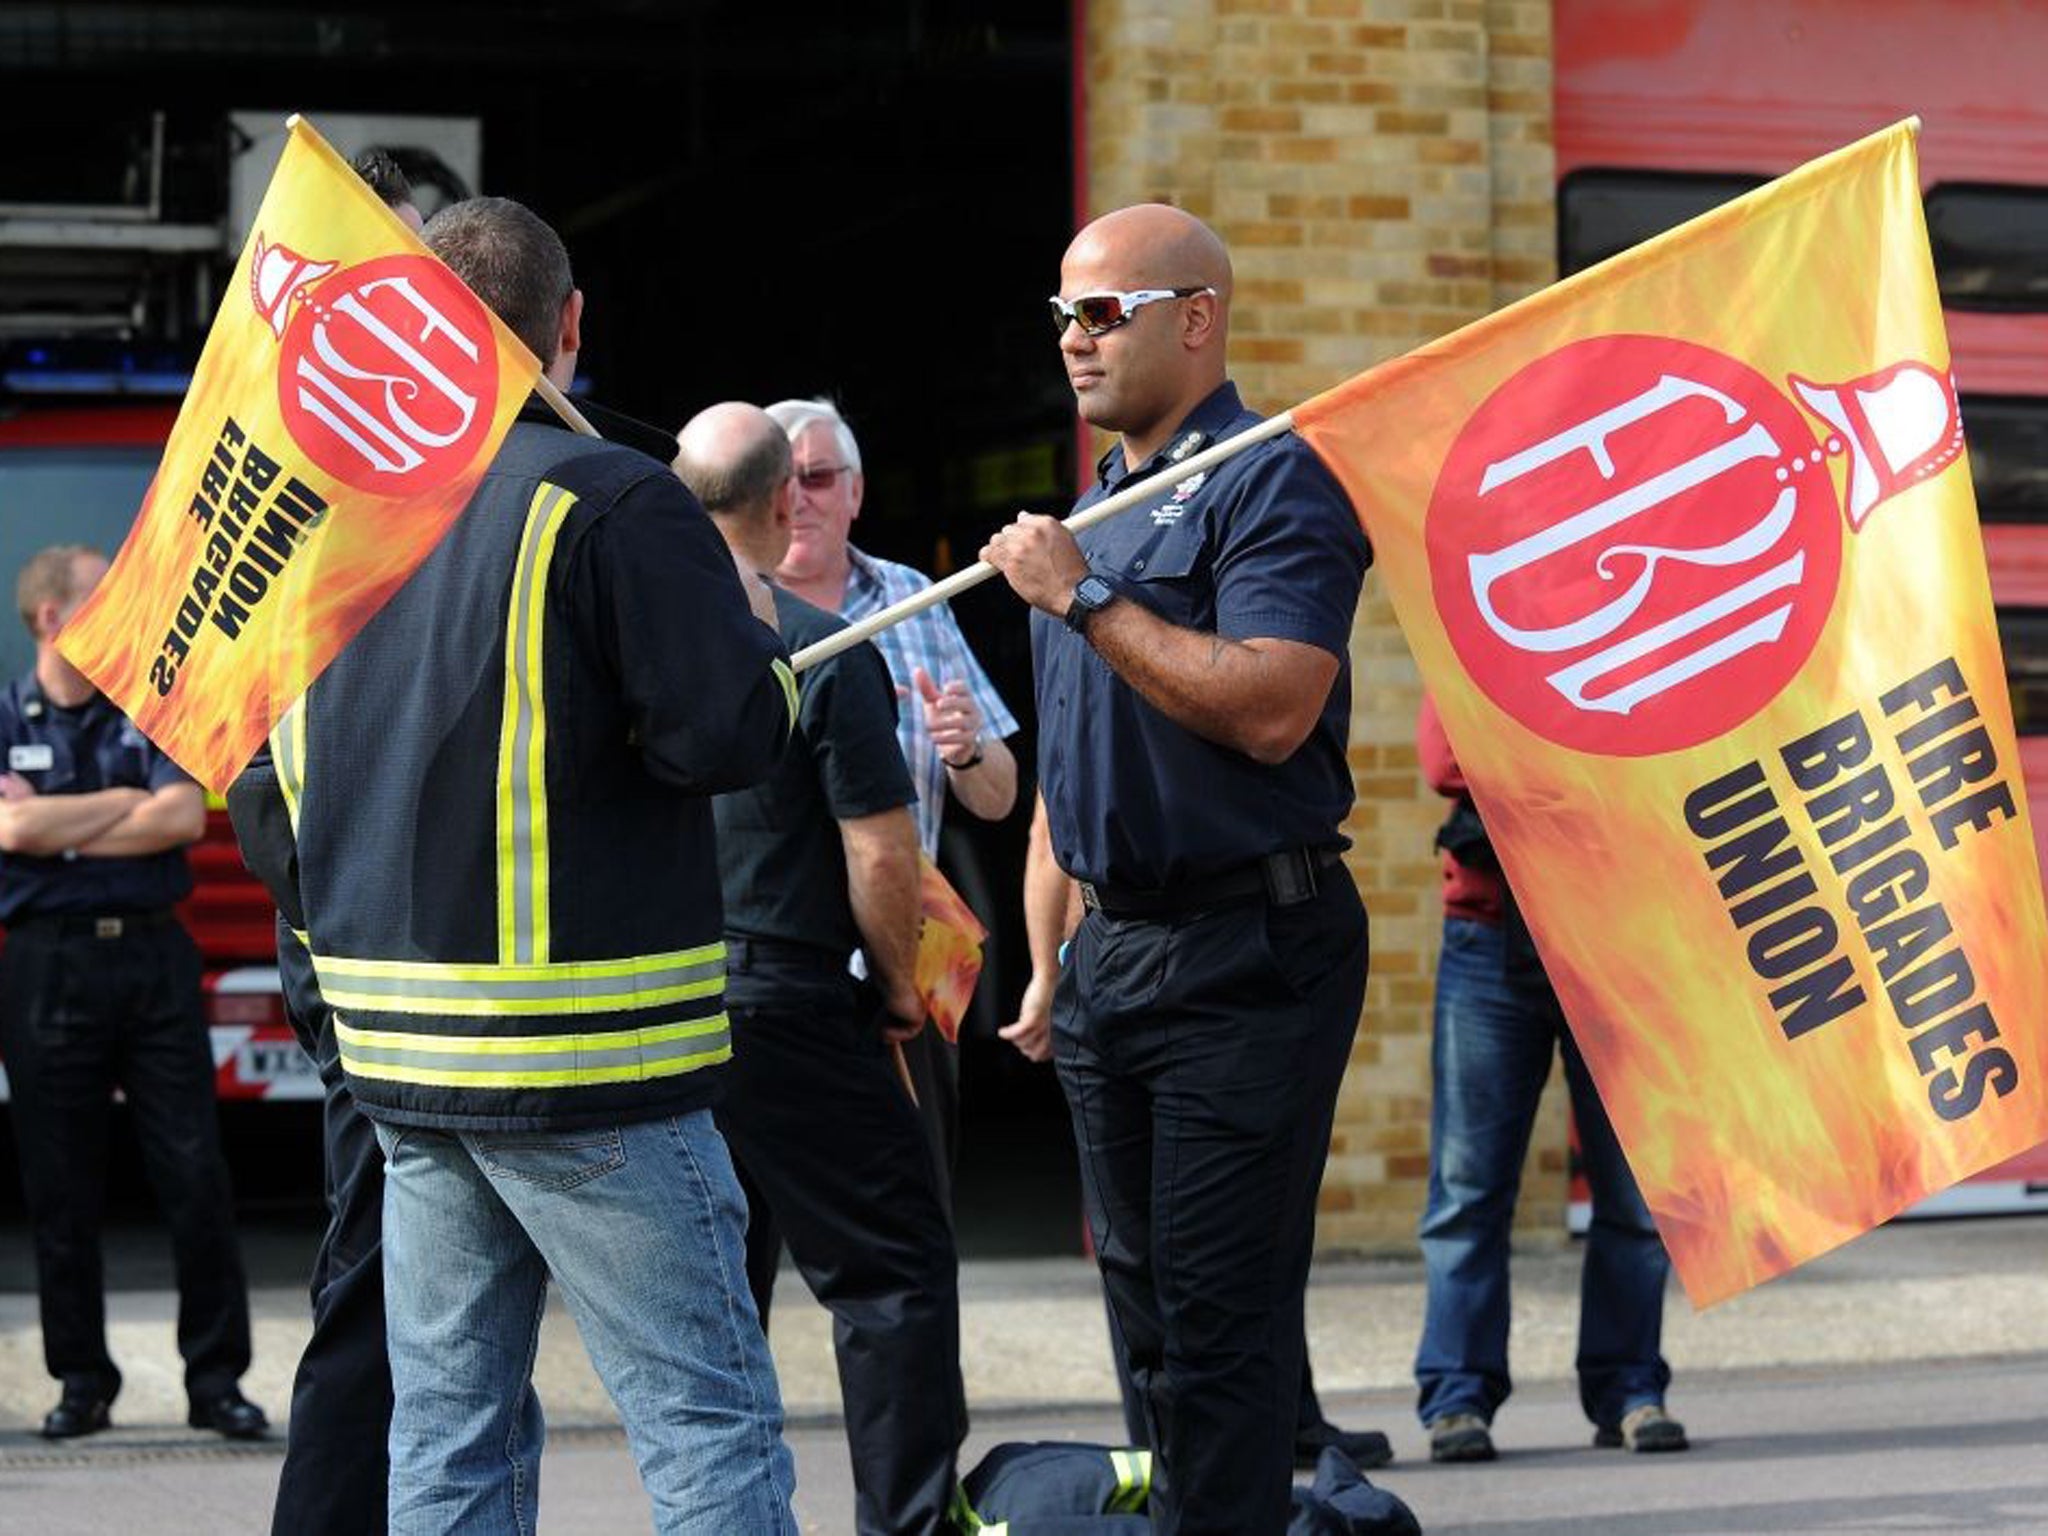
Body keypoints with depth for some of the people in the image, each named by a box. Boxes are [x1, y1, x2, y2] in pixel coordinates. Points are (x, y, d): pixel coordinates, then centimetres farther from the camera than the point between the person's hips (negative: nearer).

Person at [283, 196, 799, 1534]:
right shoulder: (613, 501, -12)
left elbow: (289, 768, 19)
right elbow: (728, 733, -16)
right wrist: (759, 635, 3)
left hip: (397, 1049, 7)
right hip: (587, 1058, -7)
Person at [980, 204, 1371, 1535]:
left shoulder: (1271, 481, -9)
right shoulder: (1097, 506, 18)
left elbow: (1271, 708, -24)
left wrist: (1085, 599, -18)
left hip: (1245, 959, -9)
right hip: (1114, 955, 9)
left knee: (1221, 1314, -9)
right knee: (1145, 1307, 12)